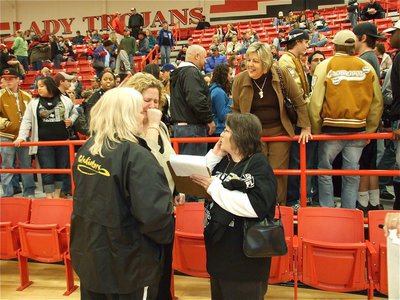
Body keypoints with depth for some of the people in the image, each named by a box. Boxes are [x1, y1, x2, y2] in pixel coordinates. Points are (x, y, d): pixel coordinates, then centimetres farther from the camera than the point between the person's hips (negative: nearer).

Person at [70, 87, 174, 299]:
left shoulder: (87, 149, 0)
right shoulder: (136, 157, -24)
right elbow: (154, 214, -29)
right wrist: (166, 234, -9)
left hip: (88, 253, 7)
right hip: (125, 264, -6)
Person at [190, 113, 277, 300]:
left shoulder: (259, 165, -15)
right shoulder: (224, 160, 7)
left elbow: (256, 206, -29)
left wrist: (215, 187, -25)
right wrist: (213, 156, -1)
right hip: (218, 248, 8)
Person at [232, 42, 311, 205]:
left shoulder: (281, 73, -11)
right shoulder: (240, 79, -7)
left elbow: (298, 100, -2)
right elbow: (236, 109, 6)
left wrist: (305, 128, -1)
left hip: (279, 131, -1)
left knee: (278, 173, 3)